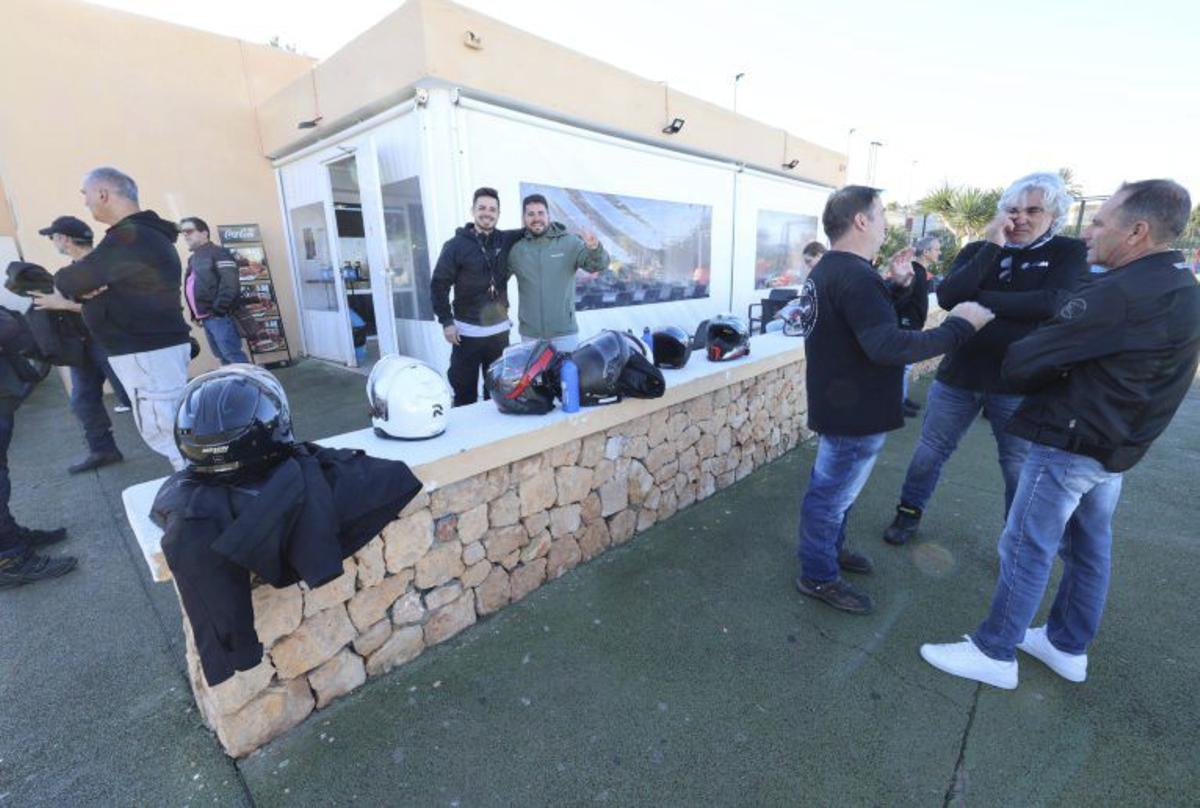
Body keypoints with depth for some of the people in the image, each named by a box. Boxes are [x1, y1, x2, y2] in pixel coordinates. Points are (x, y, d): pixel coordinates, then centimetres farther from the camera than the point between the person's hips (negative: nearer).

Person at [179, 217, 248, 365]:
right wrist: (195, 314, 13)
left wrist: (219, 309, -20)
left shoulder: (218, 253, -4)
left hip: (219, 316, -9)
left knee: (234, 357, -13)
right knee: (223, 358, 11)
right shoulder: (192, 258, 22)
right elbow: (191, 288, 23)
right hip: (206, 318, 9)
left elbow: (230, 283, -17)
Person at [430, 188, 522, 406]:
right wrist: (446, 321, -10)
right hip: (467, 332, -3)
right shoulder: (456, 245, -5)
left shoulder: (505, 241, 5)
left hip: (499, 329, 4)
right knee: (464, 390, 3)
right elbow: (438, 285, -5)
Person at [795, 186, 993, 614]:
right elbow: (888, 347, -32)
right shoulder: (856, 276, -24)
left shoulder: (827, 268, 10)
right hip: (854, 409, -10)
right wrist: (959, 326, -22)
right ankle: (818, 575, 19)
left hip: (839, 400, 10)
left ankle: (829, 549, 41)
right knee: (832, 494, 3)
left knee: (832, 487, 23)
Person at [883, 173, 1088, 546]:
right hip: (958, 374, 2)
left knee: (1019, 468, 12)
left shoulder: (1070, 253, -1)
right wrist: (991, 246, -17)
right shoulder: (977, 249, 4)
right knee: (930, 451, 11)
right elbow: (946, 297, -15)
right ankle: (909, 513, 30)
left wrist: (977, 298, -14)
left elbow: (1051, 303, -20)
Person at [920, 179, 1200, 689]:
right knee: (1089, 549, 18)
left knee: (1026, 548, 1)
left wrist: (1032, 369, 1)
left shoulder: (1118, 293, -22)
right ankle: (1068, 647, 34)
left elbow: (1020, 364, -20)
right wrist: (1063, 372, 5)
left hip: (1071, 442, -9)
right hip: (1117, 446, 9)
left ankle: (994, 654, 14)